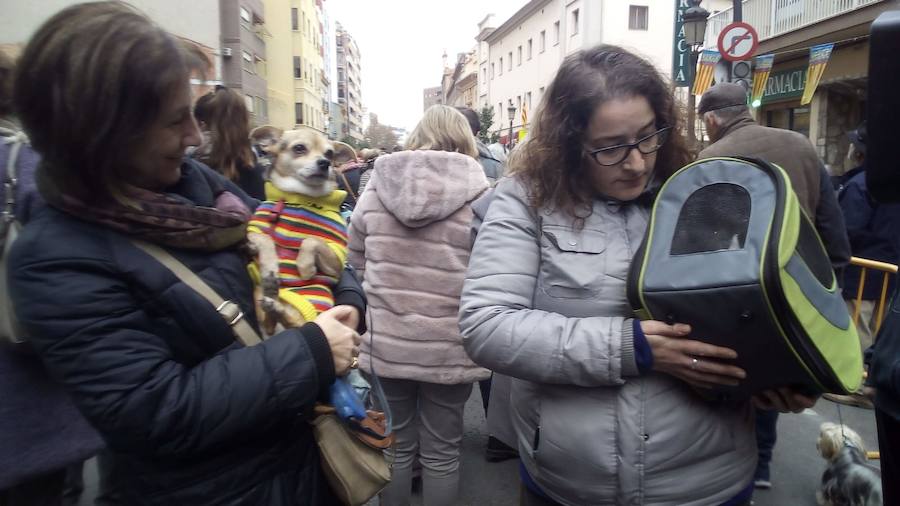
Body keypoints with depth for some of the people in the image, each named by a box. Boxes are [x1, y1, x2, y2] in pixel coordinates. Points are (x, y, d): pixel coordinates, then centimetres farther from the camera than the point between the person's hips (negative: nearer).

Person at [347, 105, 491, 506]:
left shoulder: (375, 188, -1)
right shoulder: (480, 195, -11)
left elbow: (356, 263, 8)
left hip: (386, 343, 2)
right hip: (449, 348, -2)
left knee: (396, 446, 20)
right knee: (441, 453, 16)